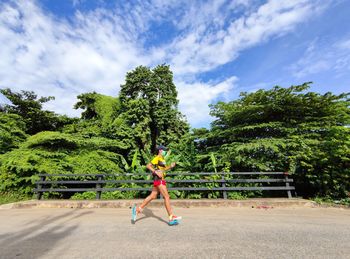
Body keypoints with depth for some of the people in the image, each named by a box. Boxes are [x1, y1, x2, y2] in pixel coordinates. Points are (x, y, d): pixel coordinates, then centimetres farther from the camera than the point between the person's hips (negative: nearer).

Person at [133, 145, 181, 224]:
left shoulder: (162, 158, 17)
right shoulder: (157, 158, -11)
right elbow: (148, 166, -16)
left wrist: (170, 166, 9)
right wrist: (156, 172, -24)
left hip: (160, 180, 10)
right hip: (159, 179, -10)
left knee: (152, 196, 14)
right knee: (166, 197, -6)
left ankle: (139, 208, 24)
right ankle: (171, 217, 0)